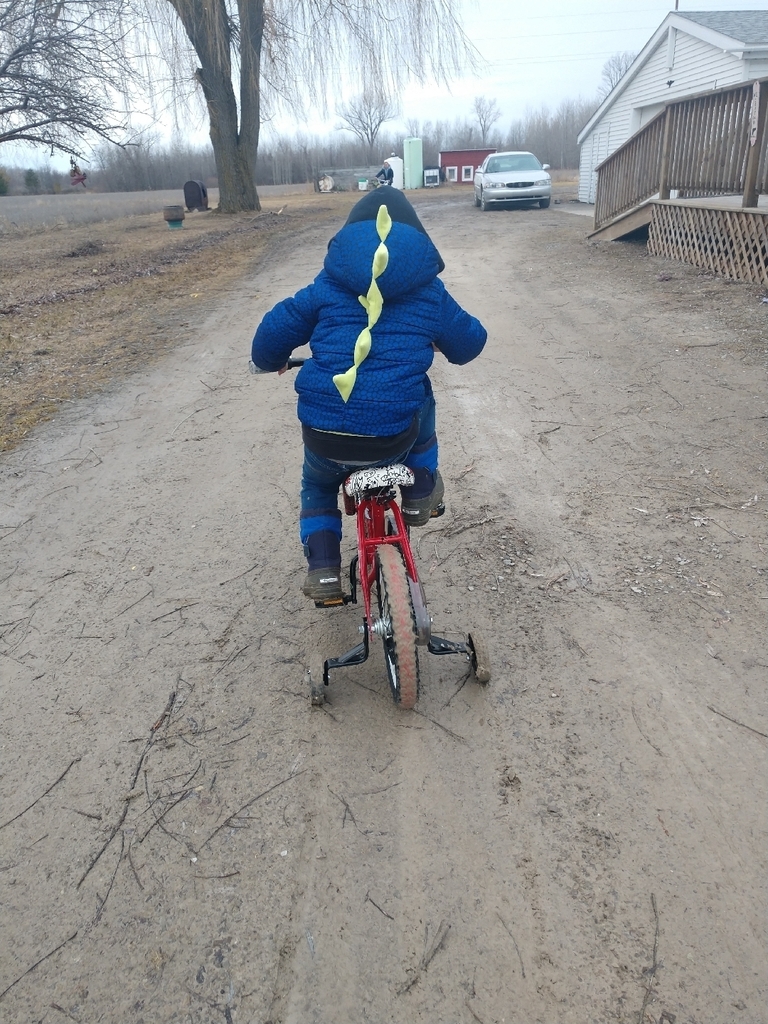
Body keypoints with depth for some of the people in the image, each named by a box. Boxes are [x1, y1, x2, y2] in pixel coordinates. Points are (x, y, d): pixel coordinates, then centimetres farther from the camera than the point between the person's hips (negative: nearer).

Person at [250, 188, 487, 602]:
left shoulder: (328, 286, 7)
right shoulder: (429, 292, 8)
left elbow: (276, 329, 9)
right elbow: (469, 341, 20)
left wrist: (268, 362, 31)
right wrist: (439, 343, 43)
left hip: (323, 434, 0)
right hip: (393, 437, 0)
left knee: (317, 486, 34)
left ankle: (322, 567, 20)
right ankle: (421, 491, 32)